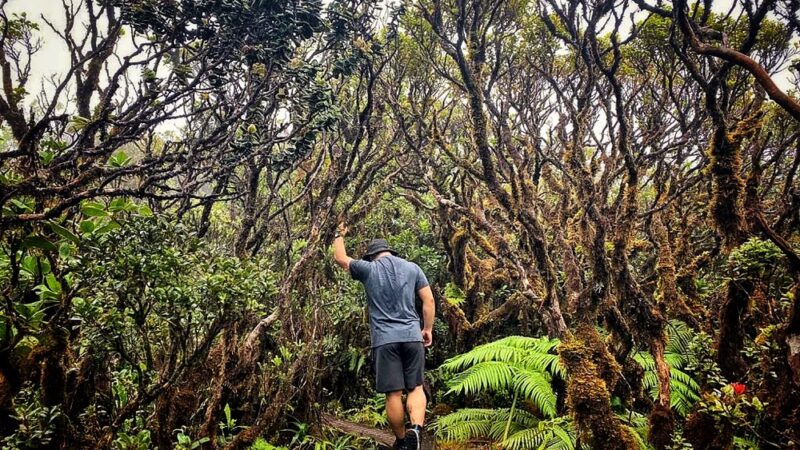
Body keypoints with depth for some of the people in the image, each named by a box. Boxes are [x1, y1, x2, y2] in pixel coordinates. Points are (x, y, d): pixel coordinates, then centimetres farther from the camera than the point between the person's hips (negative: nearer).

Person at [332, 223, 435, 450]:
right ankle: (416, 428, -16)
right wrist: (428, 329, 15)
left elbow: (340, 258, 20)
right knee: (416, 388, 6)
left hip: (385, 339, -1)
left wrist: (339, 235, 36)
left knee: (393, 393, 4)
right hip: (412, 336, 2)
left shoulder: (368, 269, 6)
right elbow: (428, 300, 6)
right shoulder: (412, 268, 10)